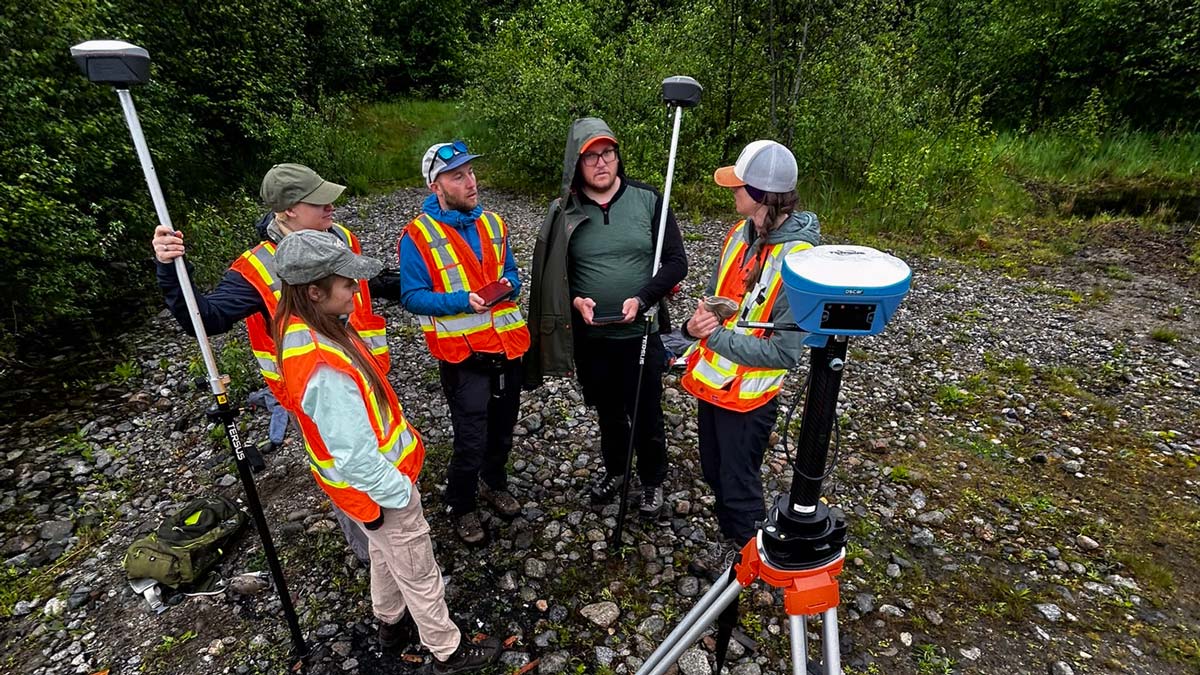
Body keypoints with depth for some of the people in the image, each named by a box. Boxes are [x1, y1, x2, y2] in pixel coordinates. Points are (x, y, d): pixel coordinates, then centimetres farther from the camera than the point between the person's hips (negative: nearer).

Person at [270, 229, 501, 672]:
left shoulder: (300, 325, -8)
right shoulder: (325, 370, -38)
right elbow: (356, 458, -31)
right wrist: (399, 492, -16)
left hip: (375, 474, 9)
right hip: (377, 486, -9)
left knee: (385, 552, 32)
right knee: (418, 573, 14)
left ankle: (388, 619, 56)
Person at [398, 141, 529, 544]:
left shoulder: (493, 223, 6)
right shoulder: (418, 235, -10)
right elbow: (412, 297, -10)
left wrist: (508, 286, -9)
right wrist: (463, 301, -24)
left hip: (507, 345, 5)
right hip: (462, 355, -5)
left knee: (503, 428, 19)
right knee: (471, 441, 1)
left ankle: (495, 484, 45)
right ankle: (462, 506, 28)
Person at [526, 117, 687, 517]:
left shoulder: (648, 200, -6)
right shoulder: (564, 214, -2)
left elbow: (676, 262, -7)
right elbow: (551, 275, 3)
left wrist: (641, 300, -20)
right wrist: (575, 300, -16)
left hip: (641, 334, -2)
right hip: (590, 338, 2)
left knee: (647, 417, 13)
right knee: (608, 414, 22)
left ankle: (653, 481, 39)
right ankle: (614, 470, 48)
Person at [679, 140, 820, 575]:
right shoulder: (741, 231, -2)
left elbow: (784, 352, -24)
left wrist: (716, 336, -24)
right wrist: (696, 324, -11)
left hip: (748, 395, -7)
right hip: (711, 379, 8)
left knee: (738, 485, 14)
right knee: (714, 472, 25)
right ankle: (730, 542, 50)